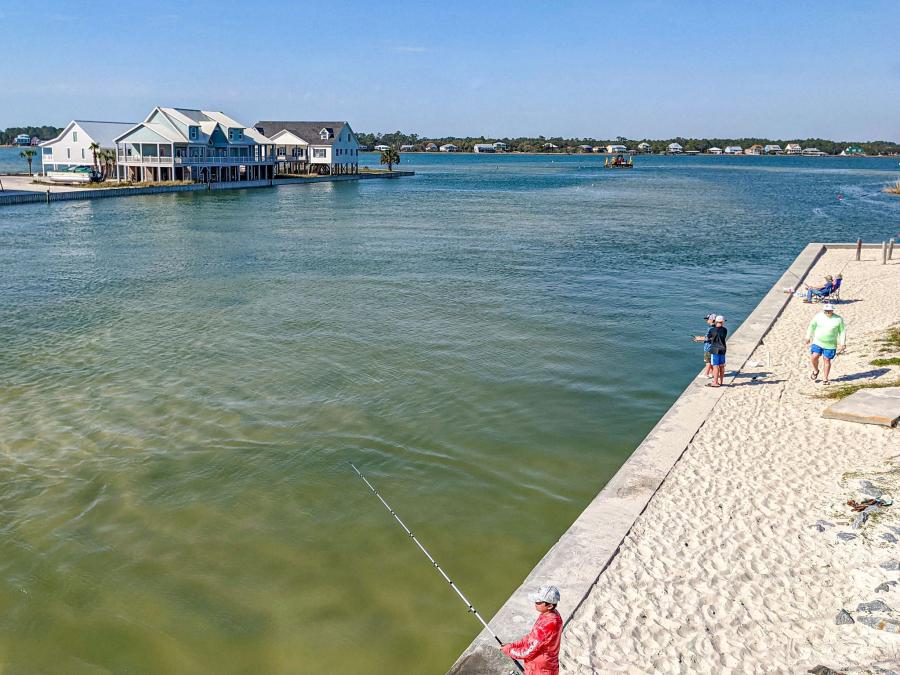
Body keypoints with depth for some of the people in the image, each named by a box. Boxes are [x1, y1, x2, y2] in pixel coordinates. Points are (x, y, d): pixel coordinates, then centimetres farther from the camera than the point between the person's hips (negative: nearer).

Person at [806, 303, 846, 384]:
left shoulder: (838, 319, -7)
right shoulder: (818, 316, -4)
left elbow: (842, 332, 1)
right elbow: (812, 326, 8)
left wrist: (842, 344, -2)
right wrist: (808, 338, 10)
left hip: (830, 345, -1)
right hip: (817, 342, 1)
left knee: (827, 360, 2)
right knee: (814, 357, -12)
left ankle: (826, 379, 17)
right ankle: (816, 371, 18)